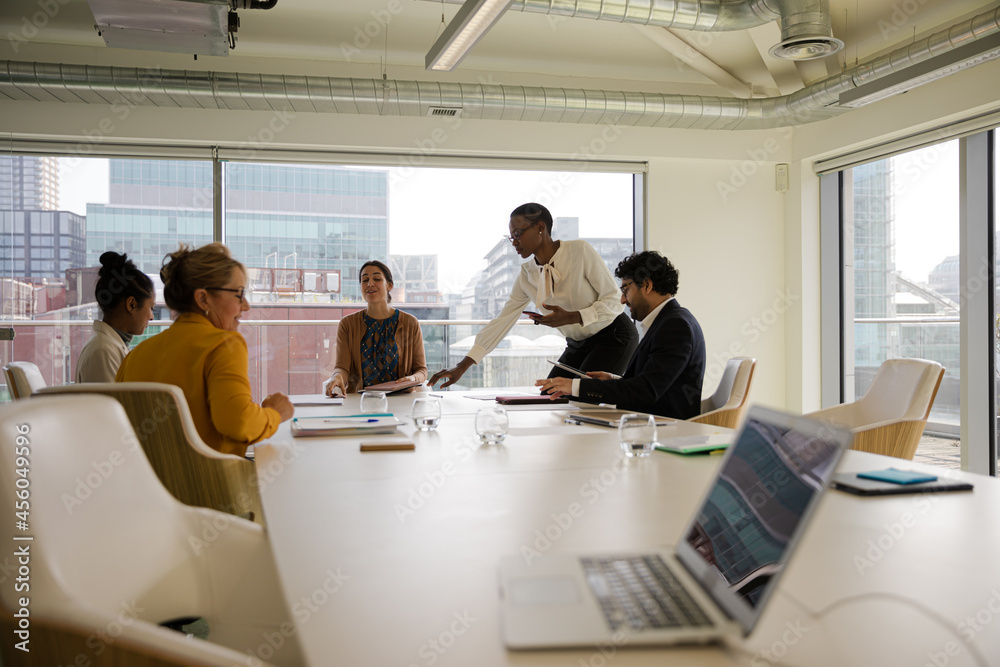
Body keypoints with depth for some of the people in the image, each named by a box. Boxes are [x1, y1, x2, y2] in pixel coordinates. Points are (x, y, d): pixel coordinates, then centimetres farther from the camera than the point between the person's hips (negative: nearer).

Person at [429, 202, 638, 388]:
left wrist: (570, 317, -31)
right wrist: (462, 367, -8)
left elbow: (613, 301, -16)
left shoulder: (580, 251, -19)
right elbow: (501, 322, -3)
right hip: (577, 345, 6)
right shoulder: (527, 274, -3)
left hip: (613, 335, -6)